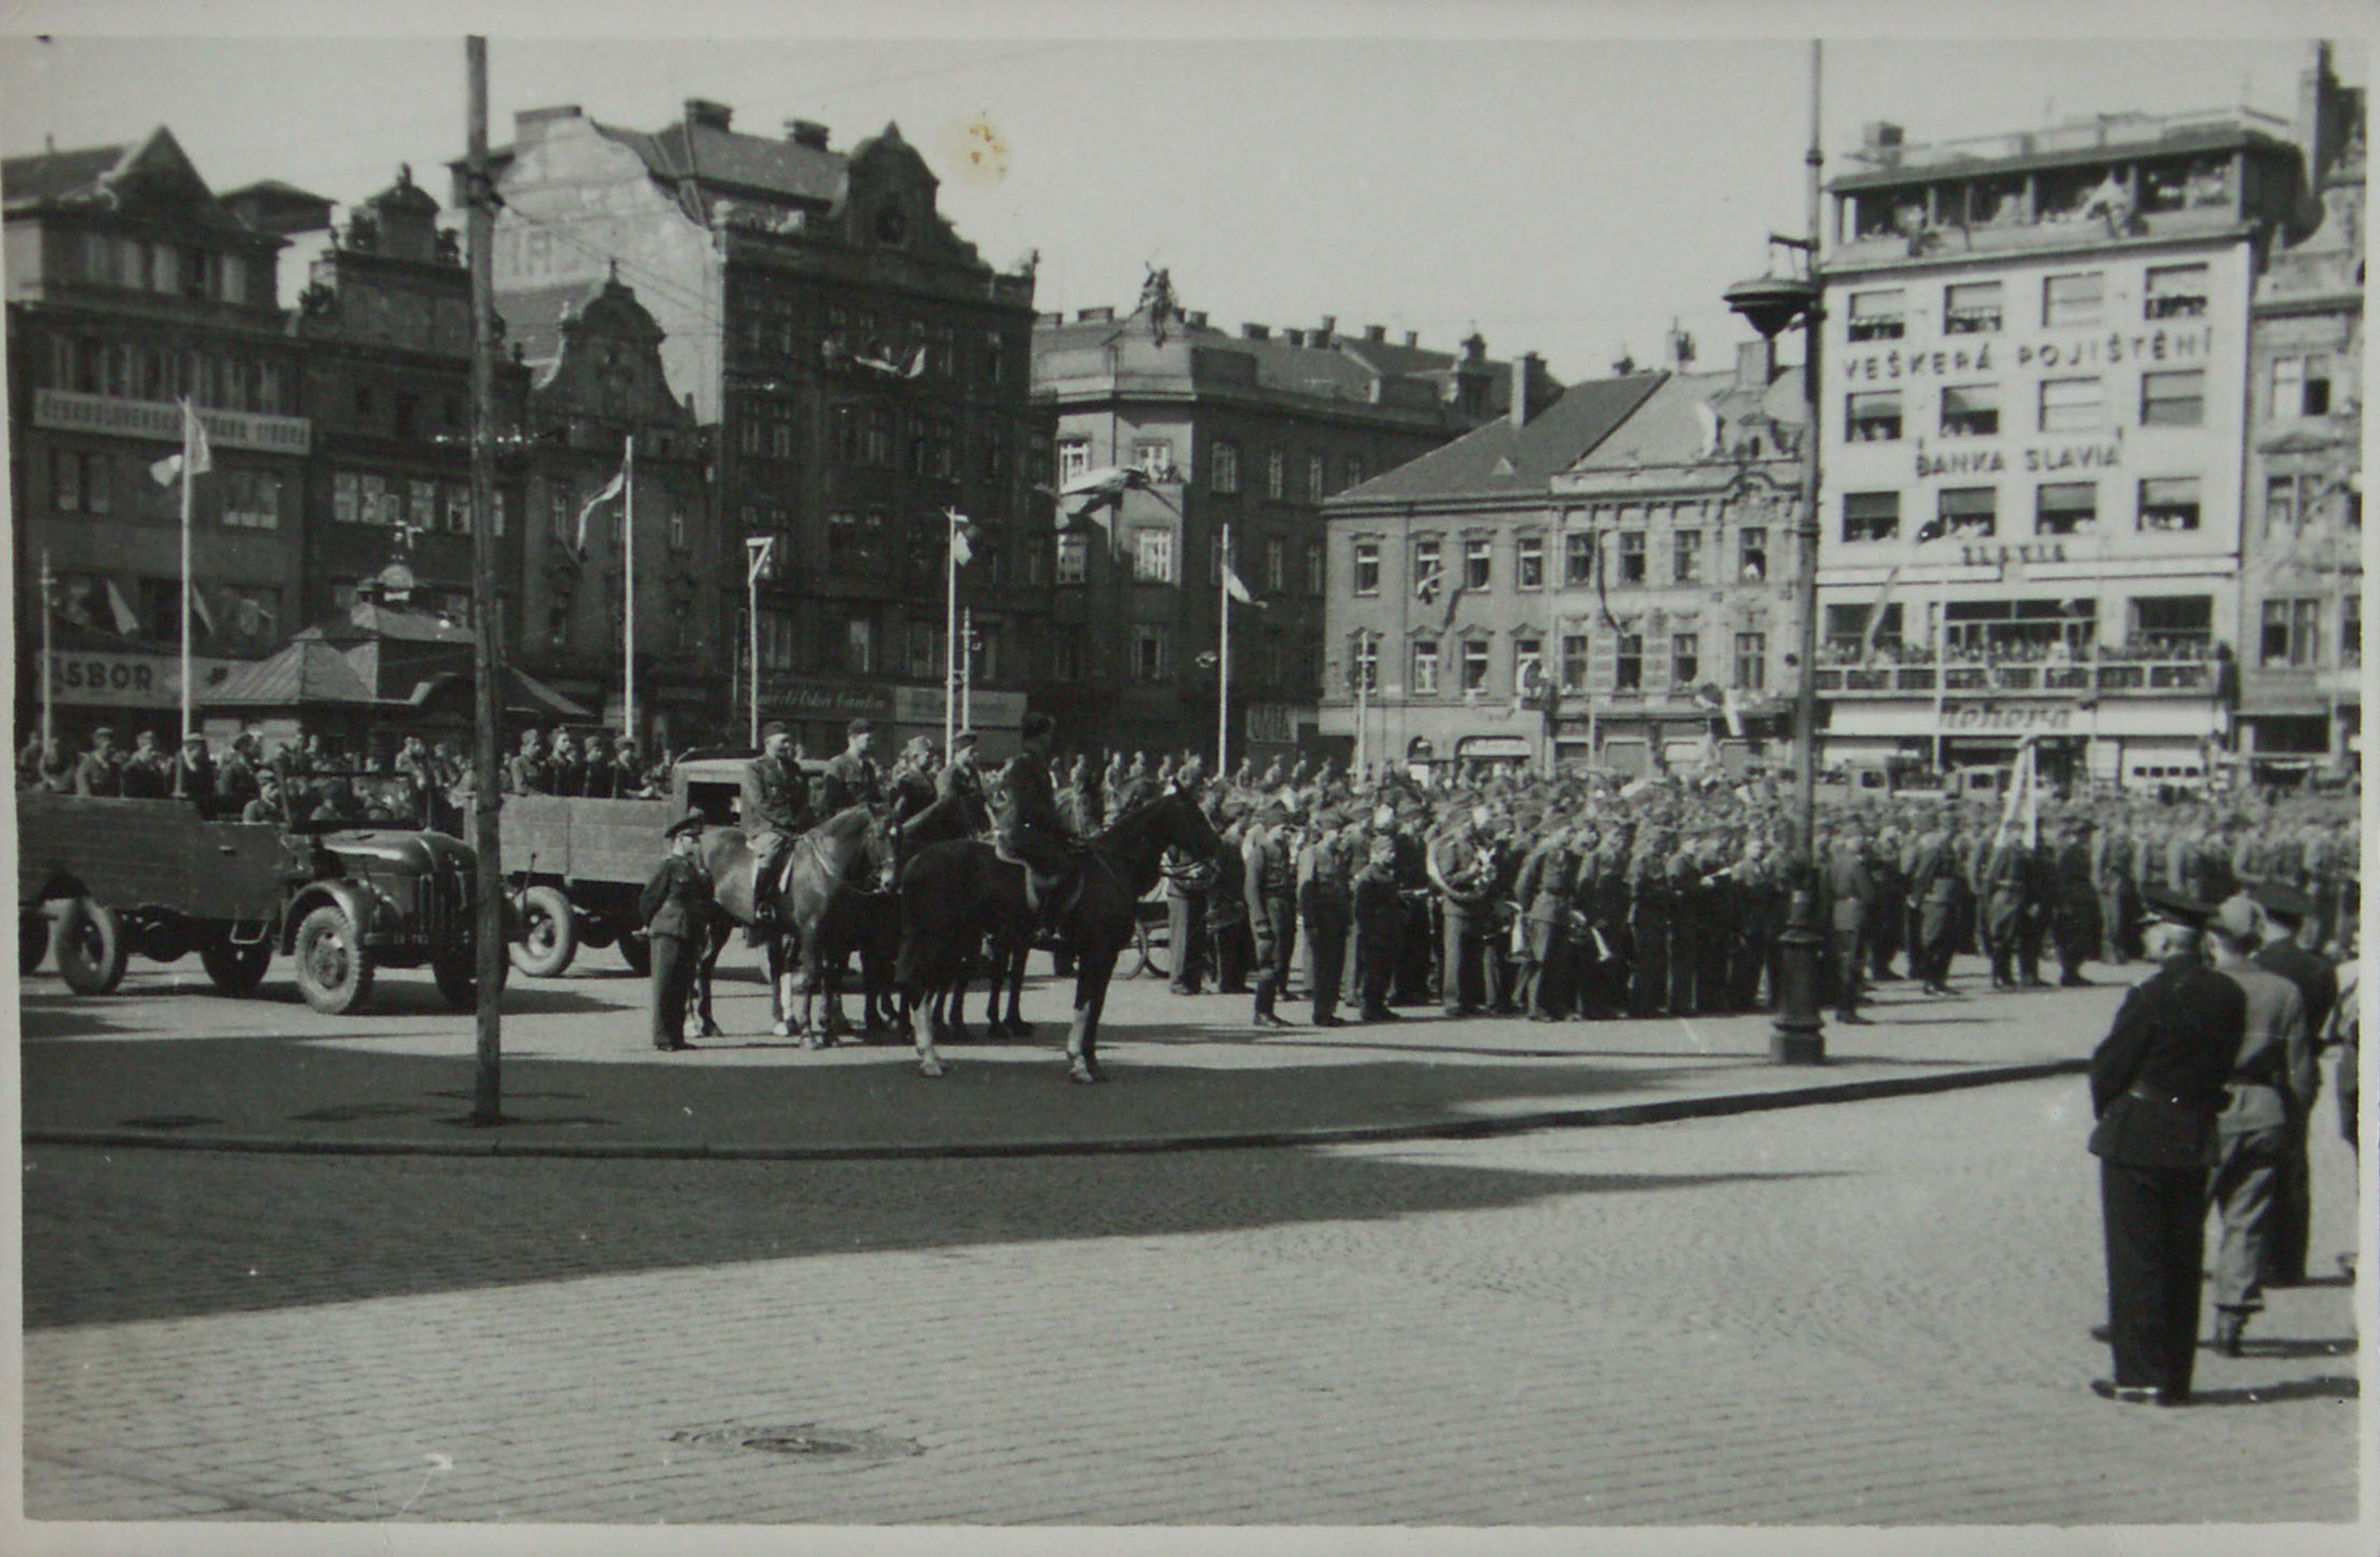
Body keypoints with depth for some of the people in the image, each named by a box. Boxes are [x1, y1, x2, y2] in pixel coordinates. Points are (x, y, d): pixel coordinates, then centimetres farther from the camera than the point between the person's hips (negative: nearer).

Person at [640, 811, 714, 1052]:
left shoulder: (695, 869, 13)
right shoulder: (669, 867, -9)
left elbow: (705, 900, 21)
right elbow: (648, 900, -6)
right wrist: (652, 925, 2)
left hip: (690, 936, 7)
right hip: (668, 934, -7)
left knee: (683, 987, 10)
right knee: (665, 987, -2)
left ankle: (676, 1036, 16)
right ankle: (662, 1038, 2)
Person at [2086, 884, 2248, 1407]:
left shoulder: (2150, 997, -17)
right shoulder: (2230, 996, 2)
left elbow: (2108, 1068, -11)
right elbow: (2224, 1065, 7)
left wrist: (2107, 1115, 7)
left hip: (2137, 1139, -6)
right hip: (2196, 1141, 6)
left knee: (2136, 1260, 1)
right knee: (2182, 1261, 12)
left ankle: (2140, 1376, 2)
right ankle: (2177, 1378, 17)